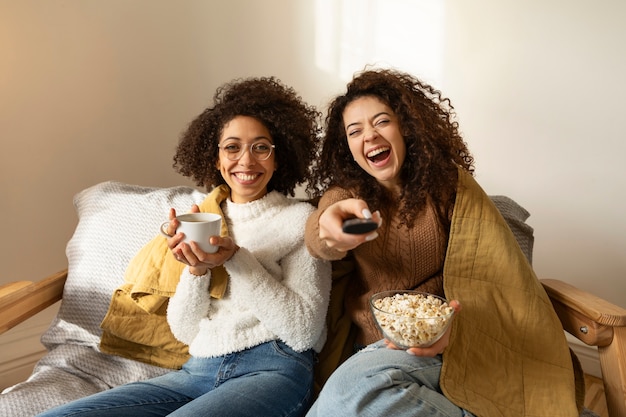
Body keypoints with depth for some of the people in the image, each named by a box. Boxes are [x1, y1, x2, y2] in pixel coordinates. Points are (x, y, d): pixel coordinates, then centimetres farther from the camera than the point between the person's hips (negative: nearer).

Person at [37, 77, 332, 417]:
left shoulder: (299, 219, 1)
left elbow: (305, 331, -8)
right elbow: (183, 330, 10)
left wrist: (236, 258, -15)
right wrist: (196, 268, -10)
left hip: (272, 368, -4)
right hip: (199, 370, 4)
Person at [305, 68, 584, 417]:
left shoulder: (449, 183, 3)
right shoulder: (345, 192, 6)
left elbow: (496, 272, -5)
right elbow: (318, 241, -18)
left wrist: (456, 323, -27)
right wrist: (330, 230, -45)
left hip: (441, 343, -3)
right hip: (370, 345, 3)